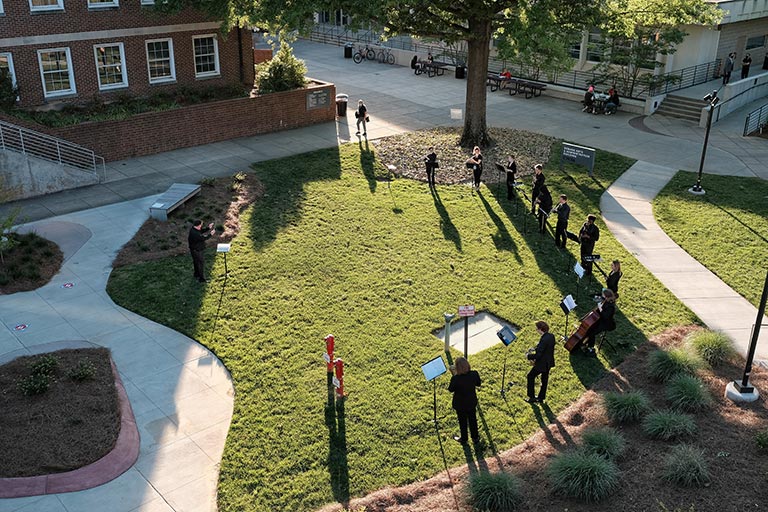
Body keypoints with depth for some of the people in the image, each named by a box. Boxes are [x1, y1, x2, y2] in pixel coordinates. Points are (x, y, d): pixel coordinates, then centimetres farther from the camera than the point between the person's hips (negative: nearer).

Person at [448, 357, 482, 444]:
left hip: (460, 404, -3)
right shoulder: (474, 374, -24)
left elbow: (450, 389, -16)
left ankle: (463, 439, 43)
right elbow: (478, 384, -4)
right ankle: (475, 438, 45)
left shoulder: (456, 379, -35)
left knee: (463, 421, 22)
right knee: (472, 420, 26)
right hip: (472, 402, 3)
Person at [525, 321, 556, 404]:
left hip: (542, 364, -9)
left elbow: (538, 355, -30)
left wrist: (529, 356, -13)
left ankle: (532, 397, 17)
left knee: (531, 376, 11)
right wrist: (535, 349, 5)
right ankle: (541, 397, 37)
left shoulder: (544, 340, -32)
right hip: (549, 362, 9)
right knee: (544, 378, 22)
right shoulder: (551, 336, -4)